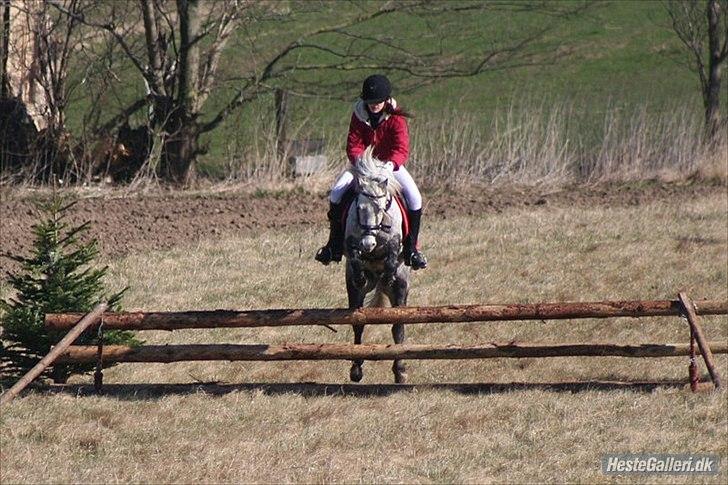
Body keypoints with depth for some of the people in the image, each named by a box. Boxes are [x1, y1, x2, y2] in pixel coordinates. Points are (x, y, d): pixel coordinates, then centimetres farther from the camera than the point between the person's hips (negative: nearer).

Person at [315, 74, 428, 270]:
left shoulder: (395, 118, -16)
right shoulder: (359, 115, -8)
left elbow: (402, 149, -25)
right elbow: (353, 144, -10)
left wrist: (392, 163, -46)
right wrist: (358, 159, -33)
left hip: (391, 165, -2)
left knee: (414, 198, -22)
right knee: (337, 191, -19)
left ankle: (411, 248, -8)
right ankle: (334, 245, -9)